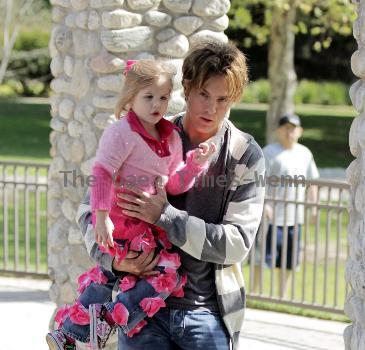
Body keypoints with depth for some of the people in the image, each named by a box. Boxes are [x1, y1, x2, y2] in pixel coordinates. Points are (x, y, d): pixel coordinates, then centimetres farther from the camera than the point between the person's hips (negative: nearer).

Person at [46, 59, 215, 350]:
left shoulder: (172, 138, 10)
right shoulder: (122, 133, -15)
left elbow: (173, 185, 7)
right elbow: (102, 173, -19)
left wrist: (195, 163, -7)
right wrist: (101, 215, -25)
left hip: (146, 223, 9)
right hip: (120, 220, -9)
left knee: (105, 276, 18)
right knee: (168, 272, -16)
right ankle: (112, 318, -10)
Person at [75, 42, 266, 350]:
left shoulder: (246, 156, -3)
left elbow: (237, 242, -11)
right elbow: (90, 208, 7)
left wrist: (164, 215, -17)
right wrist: (112, 258, -11)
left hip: (208, 312, -1)